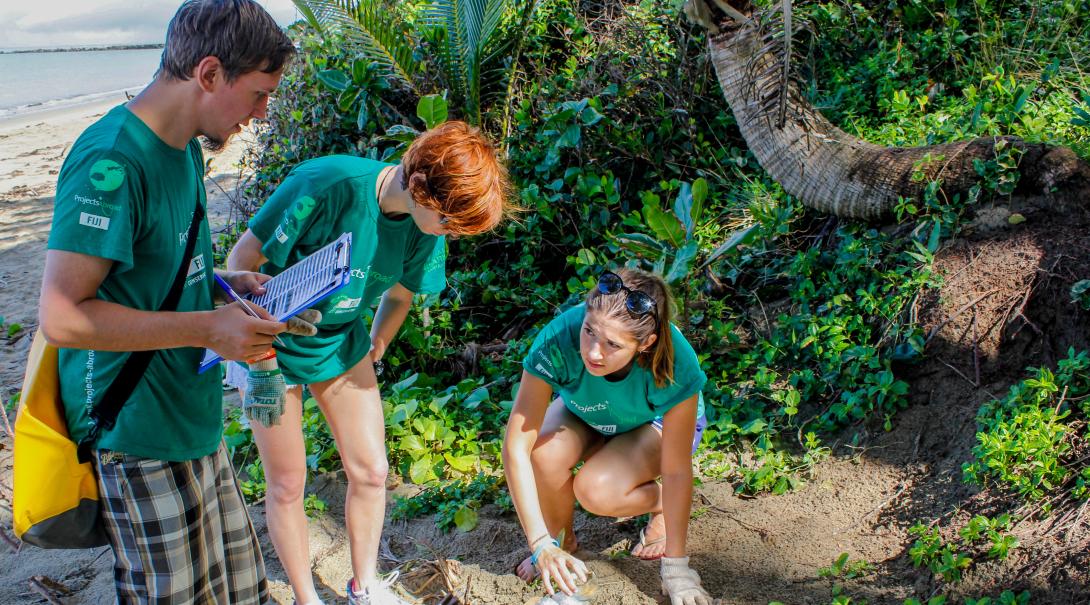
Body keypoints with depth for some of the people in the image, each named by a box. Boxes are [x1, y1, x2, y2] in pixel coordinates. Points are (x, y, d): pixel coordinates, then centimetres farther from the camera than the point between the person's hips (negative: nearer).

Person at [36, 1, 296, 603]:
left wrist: (226, 284, 4)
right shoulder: (111, 162, -22)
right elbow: (62, 316, -24)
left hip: (193, 417, 9)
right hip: (137, 437, -9)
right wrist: (207, 328, -23)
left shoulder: (185, 148, 9)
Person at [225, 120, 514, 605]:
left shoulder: (430, 225, -14)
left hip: (341, 343, 5)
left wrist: (373, 349, 10)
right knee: (287, 485, 4)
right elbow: (242, 260, -22)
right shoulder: (326, 184, -33)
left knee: (370, 471, 6)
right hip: (274, 344, -5)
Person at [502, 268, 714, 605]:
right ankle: (561, 539, 1)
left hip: (657, 422, -2)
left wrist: (675, 568, -24)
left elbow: (677, 470, -29)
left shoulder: (675, 363, -39)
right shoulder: (558, 339, -38)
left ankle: (662, 504, 4)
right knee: (546, 453, -30)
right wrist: (542, 546, -37)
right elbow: (516, 447, -34)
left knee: (596, 491, -29)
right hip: (584, 412, 2)